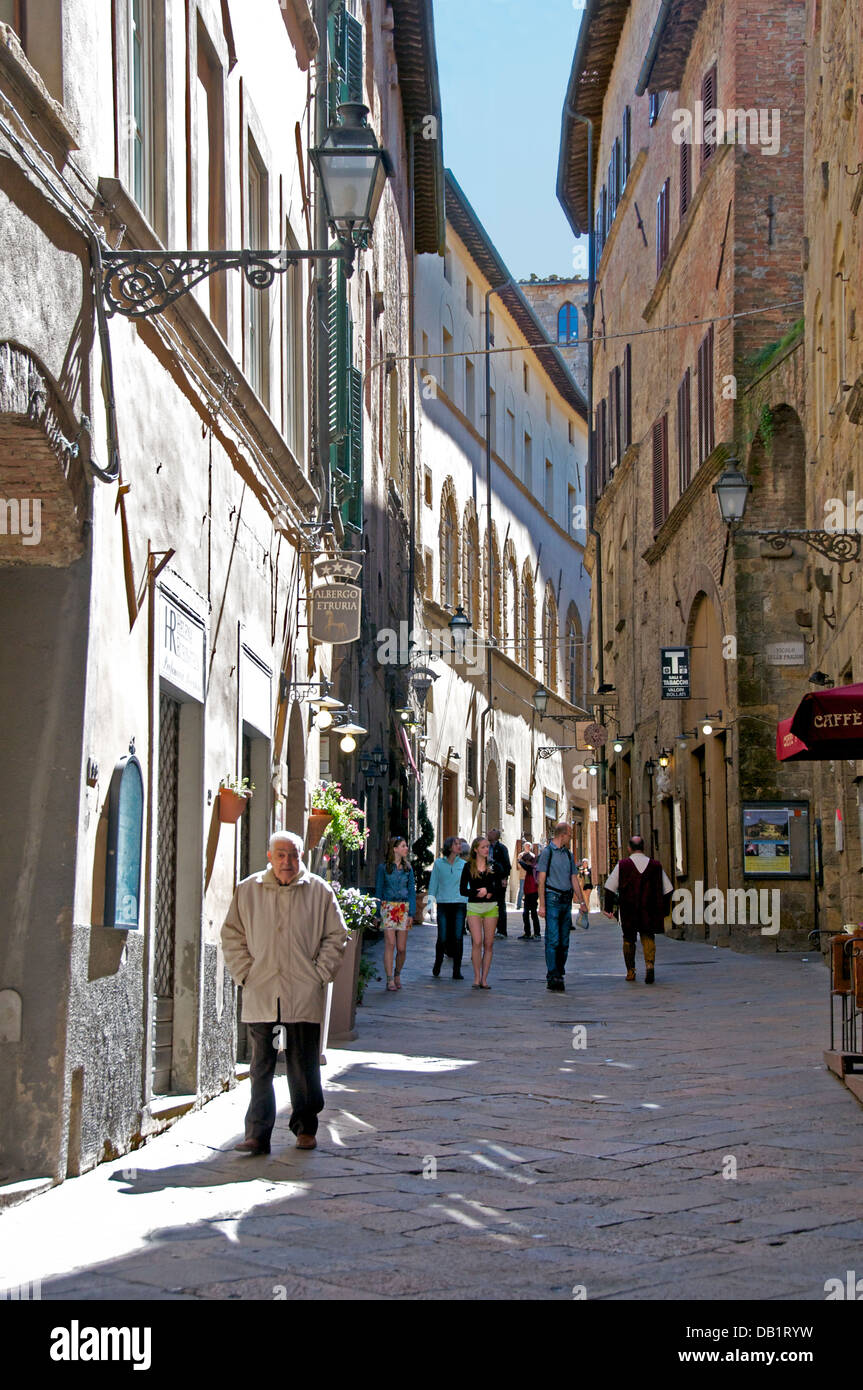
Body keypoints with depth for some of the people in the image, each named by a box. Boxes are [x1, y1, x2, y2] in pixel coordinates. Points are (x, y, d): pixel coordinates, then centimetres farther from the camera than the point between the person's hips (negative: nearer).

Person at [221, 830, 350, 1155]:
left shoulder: (319, 891, 4)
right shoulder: (248, 891, 7)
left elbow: (336, 936, 8)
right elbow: (232, 936, 11)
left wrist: (320, 974, -1)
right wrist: (245, 974, 1)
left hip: (304, 997, -1)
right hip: (260, 995, 1)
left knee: (304, 1067, 4)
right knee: (261, 1067, 1)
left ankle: (305, 1128, 19)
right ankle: (257, 1135, 3)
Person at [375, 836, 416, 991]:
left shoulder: (407, 868, 10)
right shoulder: (383, 867, 3)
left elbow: (412, 891, 8)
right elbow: (378, 891, 5)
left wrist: (411, 913, -1)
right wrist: (378, 913, -1)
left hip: (404, 909, 2)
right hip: (388, 907, -2)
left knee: (402, 948, 0)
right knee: (390, 944, -13)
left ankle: (397, 975, 22)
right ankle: (390, 979, -9)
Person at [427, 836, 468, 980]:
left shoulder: (463, 864, 9)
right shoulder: (438, 864, 6)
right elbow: (433, 883, 9)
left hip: (459, 904, 1)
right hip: (443, 904, -1)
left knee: (458, 937, -3)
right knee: (443, 937, -3)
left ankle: (457, 971, 3)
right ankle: (437, 964, 22)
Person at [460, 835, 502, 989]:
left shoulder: (493, 867, 8)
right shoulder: (468, 867, 3)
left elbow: (499, 888, 8)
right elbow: (463, 890, 0)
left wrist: (489, 892, -11)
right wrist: (478, 893, -14)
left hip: (491, 907, 2)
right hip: (474, 907, -2)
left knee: (489, 944, 0)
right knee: (477, 942, -12)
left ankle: (484, 978, 5)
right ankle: (476, 977, -4)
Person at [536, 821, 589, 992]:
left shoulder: (568, 854, 17)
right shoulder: (547, 852, -3)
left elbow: (574, 879, 19)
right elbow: (541, 880, -7)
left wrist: (582, 901, 13)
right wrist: (542, 904, -13)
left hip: (567, 900, 7)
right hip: (552, 899, -7)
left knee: (564, 941, 6)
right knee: (553, 940, -10)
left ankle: (559, 976, 12)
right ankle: (553, 977, -11)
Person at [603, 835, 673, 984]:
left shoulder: (622, 865, -2)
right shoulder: (655, 865, 3)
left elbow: (610, 887, -2)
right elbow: (667, 890, 7)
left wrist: (608, 907, 6)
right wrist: (664, 910, 16)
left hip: (628, 912, -1)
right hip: (649, 912, 1)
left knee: (629, 939, 14)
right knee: (648, 937, 5)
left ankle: (630, 971, 20)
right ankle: (650, 964, -20)